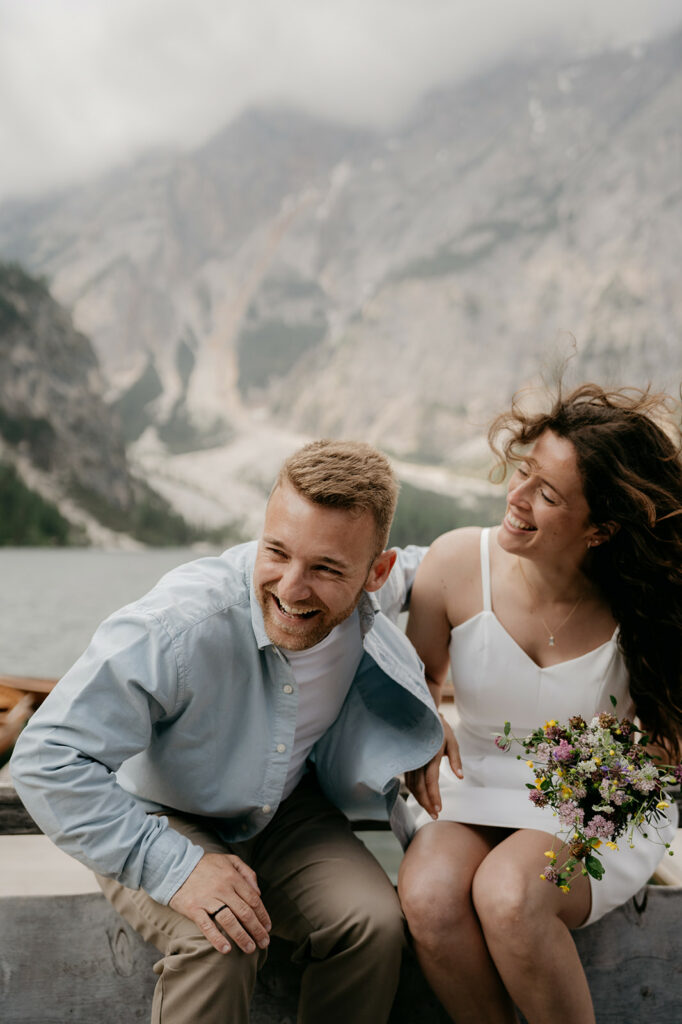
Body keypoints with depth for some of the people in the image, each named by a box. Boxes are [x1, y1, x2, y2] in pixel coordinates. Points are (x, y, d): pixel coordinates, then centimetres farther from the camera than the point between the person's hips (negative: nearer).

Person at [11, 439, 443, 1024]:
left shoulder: (371, 596, -18)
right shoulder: (179, 626, -37)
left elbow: (420, 567, 10)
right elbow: (47, 761, -32)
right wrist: (173, 867, -35)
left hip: (285, 809, 5)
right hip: (160, 822, -4)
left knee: (374, 922, -19)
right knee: (219, 947, -32)